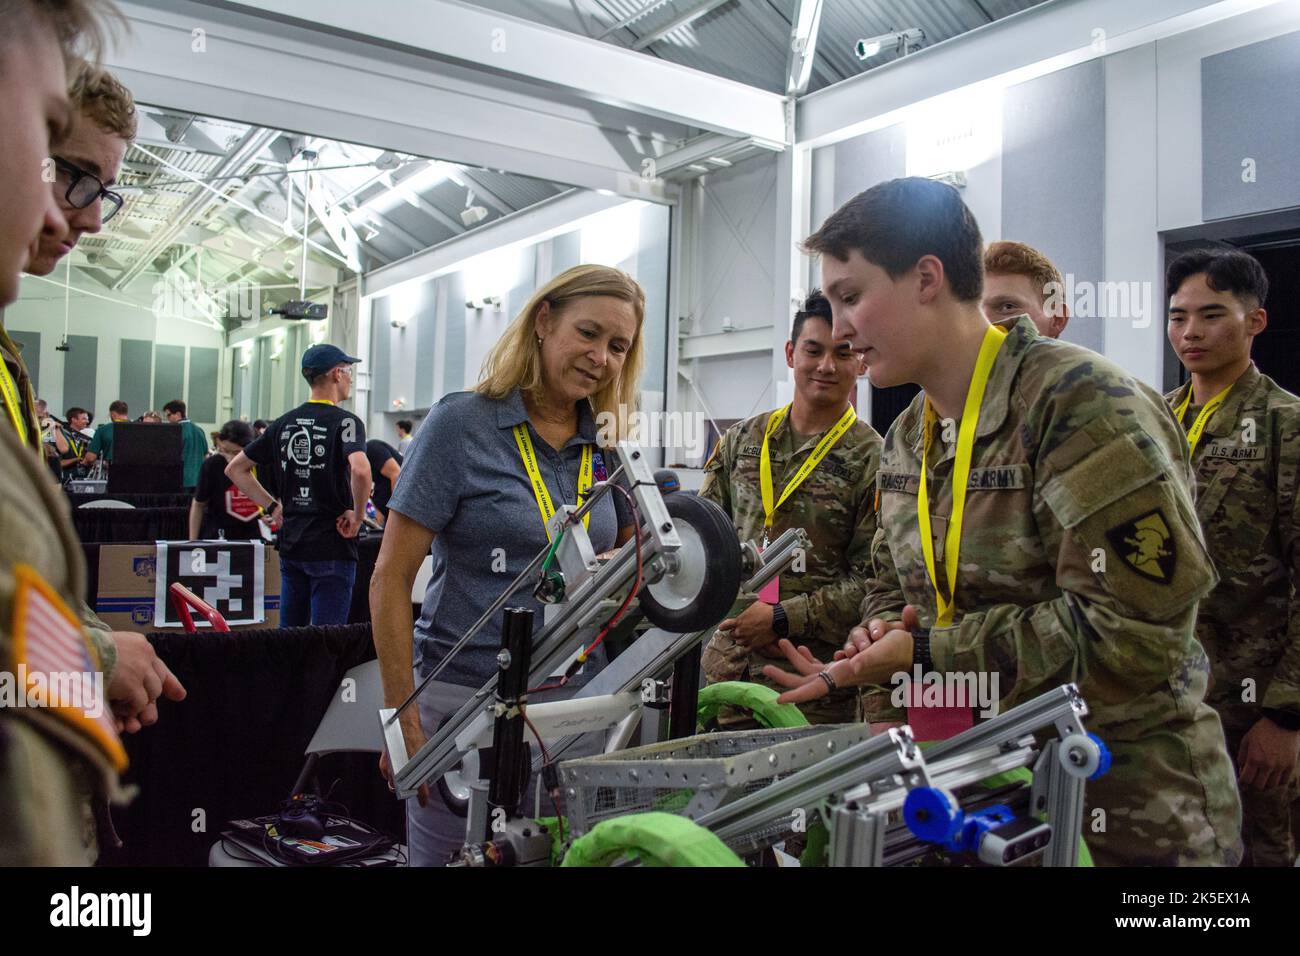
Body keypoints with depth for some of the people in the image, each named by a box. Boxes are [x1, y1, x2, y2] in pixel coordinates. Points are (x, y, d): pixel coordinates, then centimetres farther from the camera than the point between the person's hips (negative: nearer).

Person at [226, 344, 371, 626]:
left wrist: (273, 506, 14)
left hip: (290, 545, 6)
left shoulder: (283, 423, 10)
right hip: (331, 548, -6)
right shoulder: (345, 421, -9)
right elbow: (360, 470, -29)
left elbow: (235, 469, 16)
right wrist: (357, 516, -14)